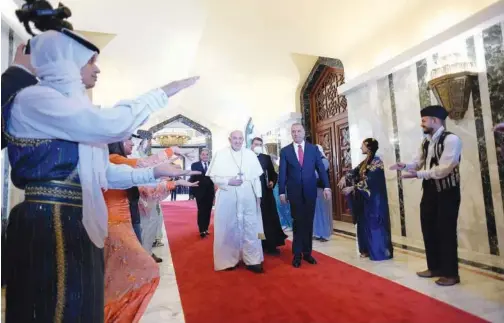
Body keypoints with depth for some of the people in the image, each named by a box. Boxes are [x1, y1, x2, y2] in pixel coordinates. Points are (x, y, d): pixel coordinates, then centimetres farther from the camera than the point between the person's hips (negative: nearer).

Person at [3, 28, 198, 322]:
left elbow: (99, 171, 15)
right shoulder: (35, 99, -11)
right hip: (50, 225, -9)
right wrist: (163, 93, -13)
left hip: (79, 224, 9)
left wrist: (152, 173, 11)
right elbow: (113, 124, -25)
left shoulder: (71, 106, 18)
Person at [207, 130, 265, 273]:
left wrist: (258, 195, 4)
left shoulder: (250, 154, 6)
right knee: (229, 229, 7)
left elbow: (256, 177, 7)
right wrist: (228, 181, -14)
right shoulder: (220, 155, 1)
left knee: (251, 228, 5)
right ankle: (229, 260, 24)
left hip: (248, 197, 2)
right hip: (227, 198, -1)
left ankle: (252, 261, 17)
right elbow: (214, 176, 0)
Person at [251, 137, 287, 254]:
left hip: (266, 192, 3)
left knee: (269, 219, 2)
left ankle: (270, 245, 12)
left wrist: (272, 182, -8)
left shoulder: (266, 158, 11)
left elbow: (273, 173, 10)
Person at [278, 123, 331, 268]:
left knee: (308, 222, 9)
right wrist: (282, 192, -4)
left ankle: (307, 252, 22)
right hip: (294, 192, -1)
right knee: (298, 222, 6)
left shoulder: (313, 149, 4)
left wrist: (326, 186, -6)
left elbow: (321, 168, 2)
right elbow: (282, 173, 0)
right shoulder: (285, 151, 1)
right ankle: (297, 254, 17)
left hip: (310, 191, 1)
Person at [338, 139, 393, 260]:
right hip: (364, 198, 8)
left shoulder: (376, 162, -14)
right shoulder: (365, 162, 11)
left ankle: (380, 251, 8)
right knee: (364, 223, 11)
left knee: (374, 223, -2)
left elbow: (369, 180, -22)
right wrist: (344, 177, -16)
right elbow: (354, 172, 4)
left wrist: (352, 188, -26)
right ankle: (367, 249, 21)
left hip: (374, 199, -8)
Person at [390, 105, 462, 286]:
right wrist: (404, 166, -11)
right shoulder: (426, 142, 11)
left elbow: (444, 169, -23)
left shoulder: (451, 139, -15)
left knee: (446, 231, 1)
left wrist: (418, 174, -28)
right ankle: (434, 267, 29)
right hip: (430, 191, 8)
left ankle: (450, 273, 17)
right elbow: (418, 163, 9)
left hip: (447, 192, -8)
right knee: (428, 229, 13)